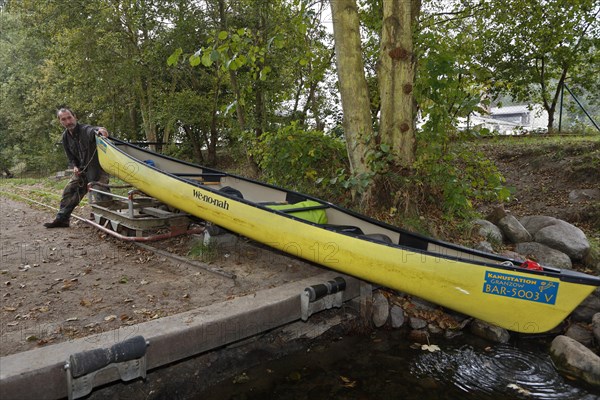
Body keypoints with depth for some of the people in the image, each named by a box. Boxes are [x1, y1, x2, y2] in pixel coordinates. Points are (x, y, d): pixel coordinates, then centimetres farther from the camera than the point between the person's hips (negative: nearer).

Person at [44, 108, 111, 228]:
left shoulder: (85, 130, -21)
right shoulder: (65, 136, 3)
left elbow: (92, 130, -48)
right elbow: (71, 157, 14)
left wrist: (99, 129, -72)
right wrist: (75, 166, -6)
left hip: (98, 169, -8)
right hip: (81, 169, 8)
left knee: (101, 195, -14)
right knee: (69, 191, 11)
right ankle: (62, 219, 23)